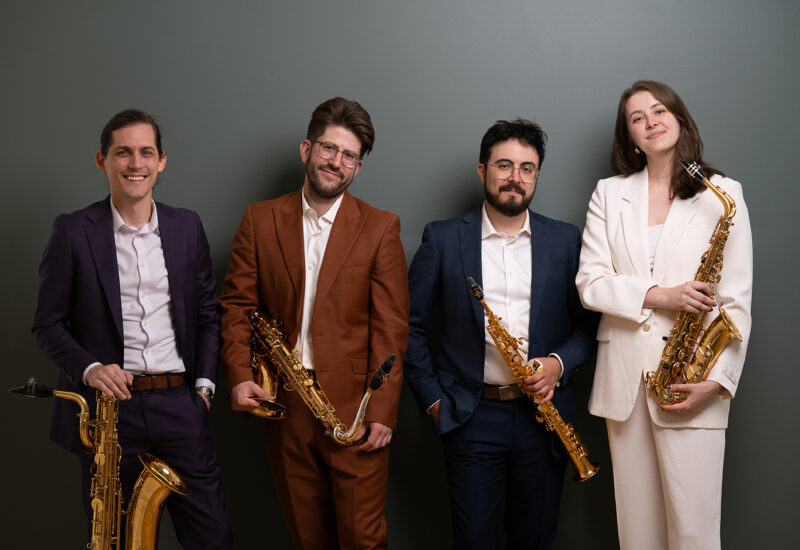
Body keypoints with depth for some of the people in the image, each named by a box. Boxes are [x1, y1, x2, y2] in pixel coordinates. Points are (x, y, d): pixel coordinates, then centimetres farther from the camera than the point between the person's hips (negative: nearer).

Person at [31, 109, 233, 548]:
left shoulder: (187, 227, 8)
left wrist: (204, 384, 3)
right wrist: (89, 369, -16)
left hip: (179, 406, 2)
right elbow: (48, 325, 1)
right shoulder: (72, 231, -1)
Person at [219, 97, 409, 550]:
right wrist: (239, 376, -9)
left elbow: (391, 327, -4)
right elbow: (237, 305, 6)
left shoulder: (381, 228, -1)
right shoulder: (261, 220, 6)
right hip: (284, 406, 2)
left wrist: (382, 412, -10)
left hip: (354, 409, -2)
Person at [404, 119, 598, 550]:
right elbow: (411, 326, 3)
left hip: (543, 415, 2)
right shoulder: (442, 239, 1)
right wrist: (432, 399, -3)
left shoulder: (566, 240, 5)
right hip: (471, 417, -1)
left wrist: (559, 364, -10)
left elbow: (588, 325, 9)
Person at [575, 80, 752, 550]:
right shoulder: (609, 194, 10)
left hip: (692, 380, -2)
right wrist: (657, 295, -14)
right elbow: (590, 282, 1)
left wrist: (719, 380, -11)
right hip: (624, 375, 3)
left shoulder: (722, 193, 3)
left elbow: (736, 300, -1)